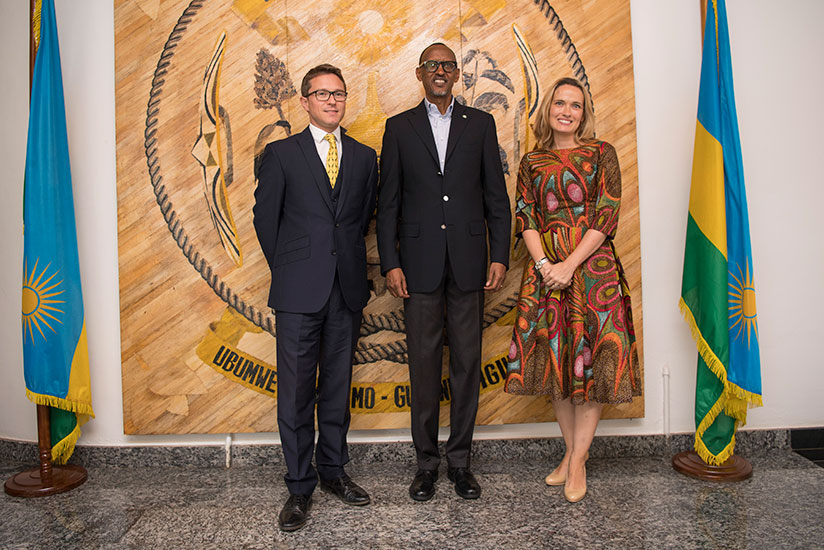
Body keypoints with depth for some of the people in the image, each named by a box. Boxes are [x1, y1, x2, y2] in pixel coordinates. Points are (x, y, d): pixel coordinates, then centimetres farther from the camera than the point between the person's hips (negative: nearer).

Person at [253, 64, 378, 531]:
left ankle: (333, 470, 29)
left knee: (338, 386, 13)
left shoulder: (365, 157, 11)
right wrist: (288, 269, 5)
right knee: (296, 391, 2)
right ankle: (300, 486, 16)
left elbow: (366, 216, 14)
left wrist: (349, 261, 8)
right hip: (300, 290, -2)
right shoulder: (281, 154, 3)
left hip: (348, 289, 3)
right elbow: (266, 218, 5)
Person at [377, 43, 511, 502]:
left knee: (467, 362, 6)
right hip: (420, 264, 0)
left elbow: (497, 196, 7)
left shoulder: (481, 124, 9)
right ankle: (427, 462, 19)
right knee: (424, 364, 5)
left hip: (468, 261, 1)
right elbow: (388, 202, 5)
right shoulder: (399, 127, 8)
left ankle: (461, 460, 20)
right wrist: (390, 263, -3)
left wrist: (501, 256, -1)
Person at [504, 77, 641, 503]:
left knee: (592, 359, -1)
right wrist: (543, 264, -11)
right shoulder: (533, 161, 12)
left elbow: (607, 215, -4)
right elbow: (525, 217, 5)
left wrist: (570, 264, -14)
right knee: (555, 357, 7)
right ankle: (570, 451, 22)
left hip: (591, 266, -2)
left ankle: (579, 460, 10)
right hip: (545, 270, 3)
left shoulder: (601, 154, 4)